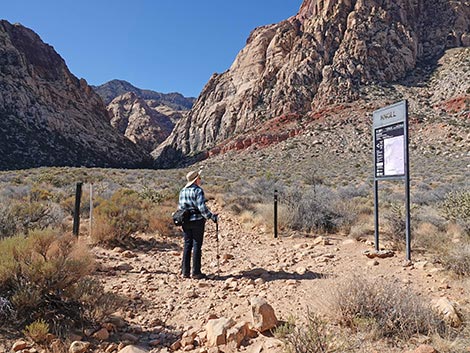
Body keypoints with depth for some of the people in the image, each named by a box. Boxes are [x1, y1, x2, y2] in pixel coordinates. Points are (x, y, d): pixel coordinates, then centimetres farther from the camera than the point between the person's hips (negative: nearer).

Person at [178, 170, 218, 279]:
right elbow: (202, 208, -20)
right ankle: (196, 272, 6)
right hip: (197, 221, -6)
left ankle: (185, 271, 16)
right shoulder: (198, 191, -12)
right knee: (197, 246, 1)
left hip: (185, 222, 6)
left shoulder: (182, 191, 8)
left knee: (187, 245, 12)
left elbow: (180, 206, 12)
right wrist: (212, 217, -13)